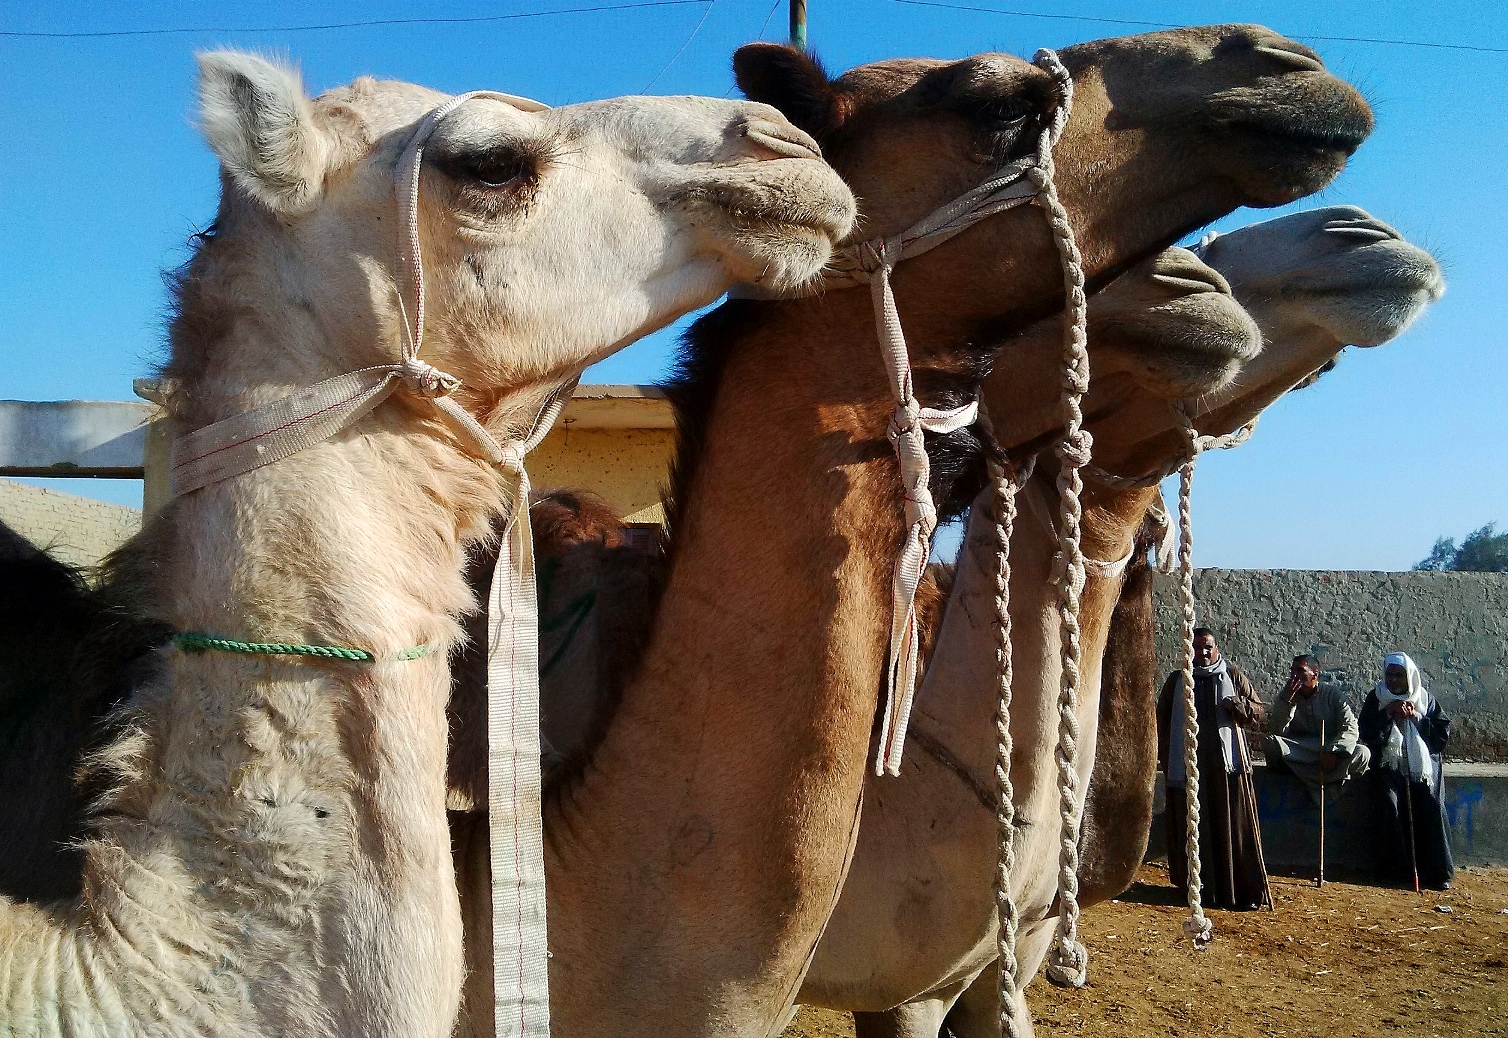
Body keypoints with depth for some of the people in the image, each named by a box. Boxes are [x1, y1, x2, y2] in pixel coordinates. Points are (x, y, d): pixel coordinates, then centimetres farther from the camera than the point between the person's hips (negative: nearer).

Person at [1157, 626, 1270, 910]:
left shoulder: (1232, 676, 8)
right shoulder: (1177, 681, 10)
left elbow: (1259, 714, 7)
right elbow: (1162, 722, 14)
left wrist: (1238, 705, -14)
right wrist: (1165, 759, 6)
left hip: (1227, 764, -1)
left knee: (1234, 828, -3)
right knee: (1195, 830, 1)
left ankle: (1246, 891, -1)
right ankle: (1203, 889, 7)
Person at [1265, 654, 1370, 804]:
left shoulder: (1333, 695, 5)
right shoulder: (1286, 697, 9)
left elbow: (1350, 727, -9)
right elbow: (1275, 731, -4)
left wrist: (1333, 752, -25)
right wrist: (1287, 701, -15)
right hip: (1297, 754, 1)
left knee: (1362, 753, -29)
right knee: (1272, 744, -31)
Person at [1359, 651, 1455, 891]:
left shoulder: (1425, 699, 9)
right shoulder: (1376, 698, 7)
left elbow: (1443, 734, 3)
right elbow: (1367, 734, -3)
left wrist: (1416, 717, -7)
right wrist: (1388, 713, -12)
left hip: (1424, 763, 1)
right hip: (1390, 763, -1)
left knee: (1432, 804, -22)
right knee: (1392, 804, -25)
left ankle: (1438, 871, -18)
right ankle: (1404, 869, -18)